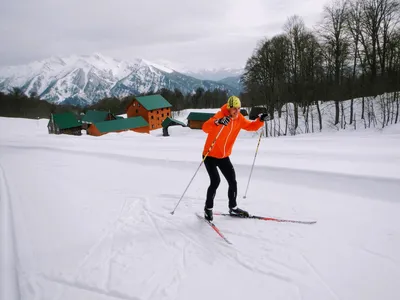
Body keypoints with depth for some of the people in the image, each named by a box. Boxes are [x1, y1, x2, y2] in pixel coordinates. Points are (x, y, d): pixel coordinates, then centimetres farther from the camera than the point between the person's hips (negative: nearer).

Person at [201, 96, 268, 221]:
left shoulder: (239, 119, -2)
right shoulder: (220, 115, -23)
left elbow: (251, 126, 10)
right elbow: (205, 127, -37)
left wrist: (260, 120, -10)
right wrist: (218, 122, -57)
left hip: (224, 156, 6)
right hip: (210, 155, -6)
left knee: (232, 181, 7)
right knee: (215, 181, -16)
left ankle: (233, 207, 26)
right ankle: (208, 208, 4)